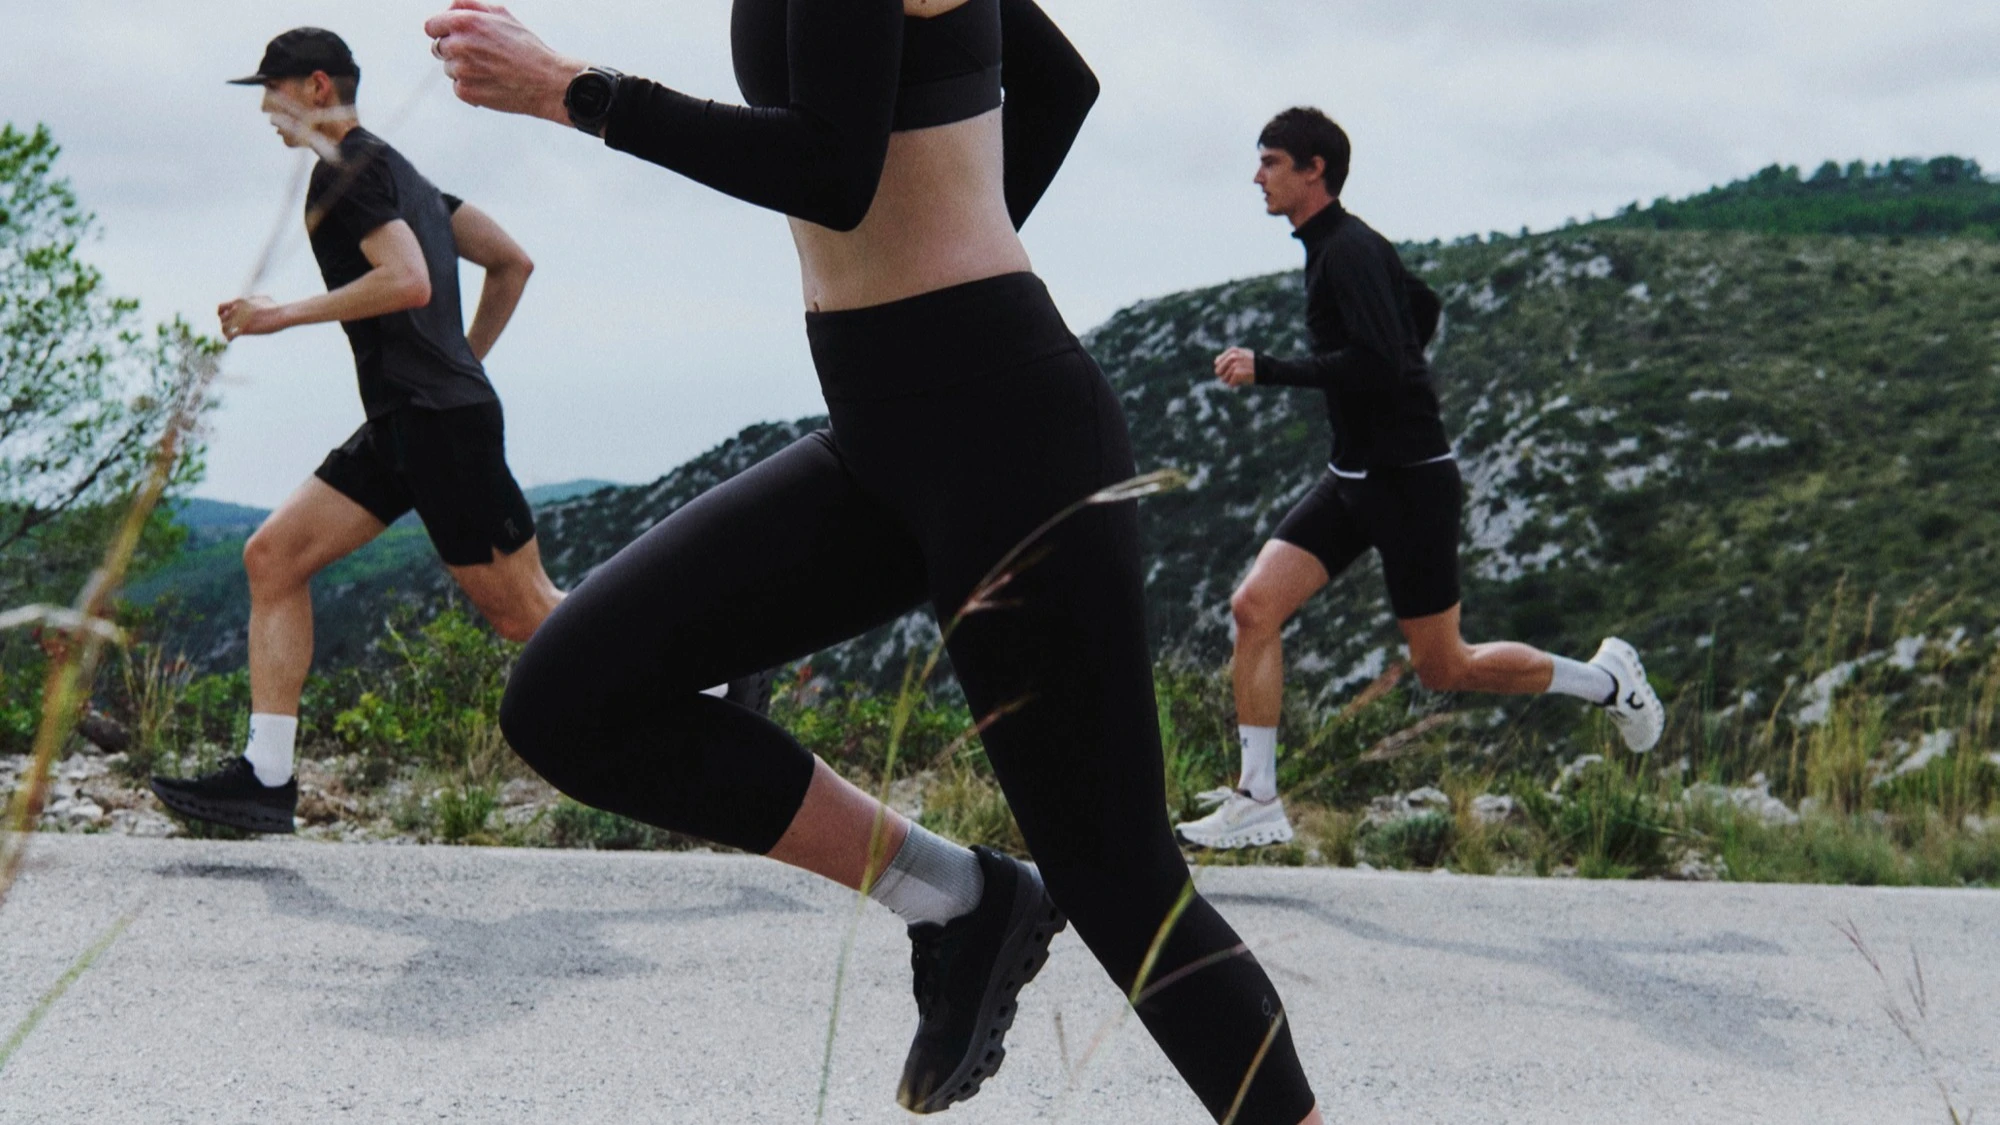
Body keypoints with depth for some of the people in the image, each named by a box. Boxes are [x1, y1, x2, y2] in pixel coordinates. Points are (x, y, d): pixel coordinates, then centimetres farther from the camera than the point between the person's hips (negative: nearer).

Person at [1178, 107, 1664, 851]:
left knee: (1442, 668, 0)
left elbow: (1378, 364, -30)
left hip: (1409, 482, -9)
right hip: (1354, 478, 9)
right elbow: (1423, 307, 28)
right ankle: (1257, 802, -1)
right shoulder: (1335, 247, 12)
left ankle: (1605, 682, 21)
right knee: (1254, 608, -4)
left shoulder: (1349, 253, -18)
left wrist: (1266, 371, -27)